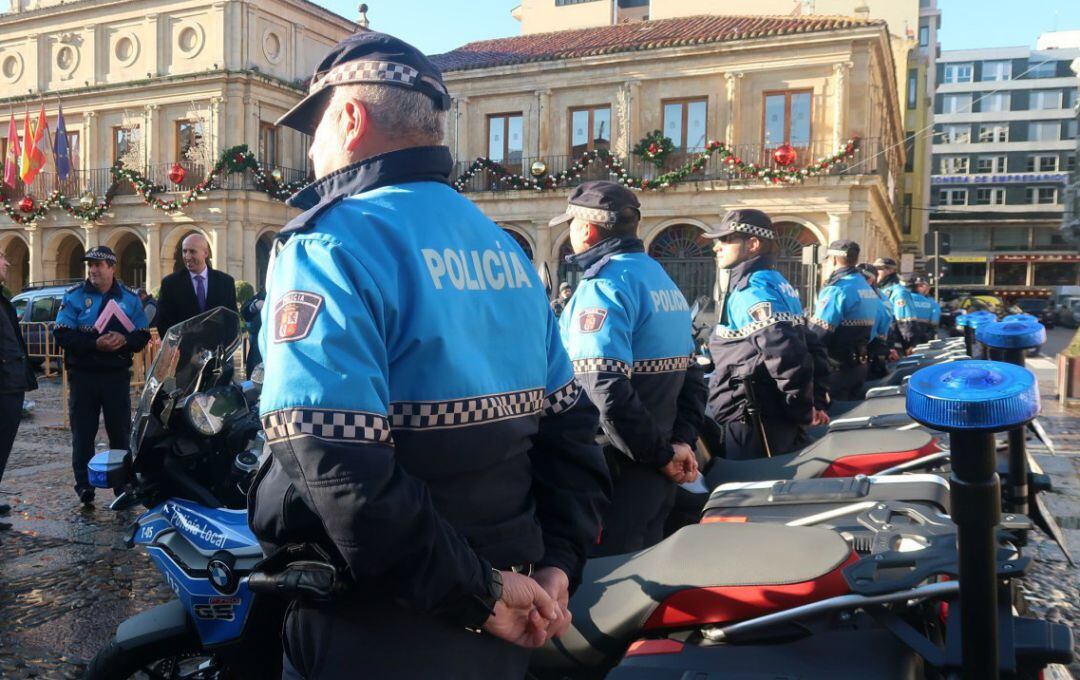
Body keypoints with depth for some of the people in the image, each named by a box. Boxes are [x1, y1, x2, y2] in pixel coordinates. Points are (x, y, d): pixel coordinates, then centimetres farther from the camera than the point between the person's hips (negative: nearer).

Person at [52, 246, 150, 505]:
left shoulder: (129, 298, 7)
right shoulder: (74, 296, 2)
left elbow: (143, 335, 3)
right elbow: (62, 335, -8)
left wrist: (124, 340, -19)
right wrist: (94, 344, -22)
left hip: (117, 375, 1)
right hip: (83, 375, -1)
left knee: (120, 432, 4)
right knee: (83, 433, 4)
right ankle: (84, 484, 13)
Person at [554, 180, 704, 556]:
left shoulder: (603, 285, -15)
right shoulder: (663, 279, 14)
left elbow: (607, 389, -26)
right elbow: (691, 374, 15)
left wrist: (661, 455, -17)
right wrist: (682, 441, 6)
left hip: (615, 471, -9)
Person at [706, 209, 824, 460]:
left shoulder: (752, 289, -16)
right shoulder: (775, 281, 15)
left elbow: (787, 357, -26)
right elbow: (801, 348, 19)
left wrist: (802, 410, -14)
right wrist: (810, 405, 16)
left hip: (752, 424, -10)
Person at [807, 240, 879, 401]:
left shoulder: (837, 290, -18)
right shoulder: (868, 289, 12)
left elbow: (817, 335, -21)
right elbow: (869, 332, 16)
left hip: (837, 369, -9)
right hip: (859, 365, 9)